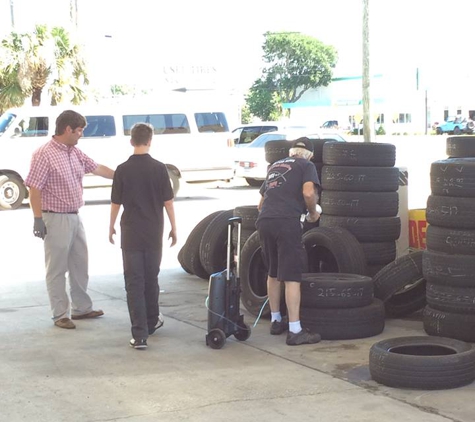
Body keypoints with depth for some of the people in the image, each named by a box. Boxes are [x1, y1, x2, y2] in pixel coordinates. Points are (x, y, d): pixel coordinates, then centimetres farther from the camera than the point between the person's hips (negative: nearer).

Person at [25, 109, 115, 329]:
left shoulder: (75, 153, 8)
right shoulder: (44, 154, -15)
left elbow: (98, 169, 17)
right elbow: (34, 189, -17)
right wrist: (38, 219, -19)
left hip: (75, 217, 8)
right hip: (56, 219, -8)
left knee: (80, 266, 16)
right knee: (57, 269, 1)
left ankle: (81, 308, 28)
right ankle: (60, 315, 8)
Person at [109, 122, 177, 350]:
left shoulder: (123, 170, -6)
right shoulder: (159, 168, -5)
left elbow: (116, 203, 0)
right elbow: (168, 201, -3)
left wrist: (111, 227, 14)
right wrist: (173, 228, 8)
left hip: (130, 233, -1)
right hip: (154, 233, 1)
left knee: (134, 283, -1)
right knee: (151, 279, 18)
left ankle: (140, 335, -8)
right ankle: (151, 322, 34)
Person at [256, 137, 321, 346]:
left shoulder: (275, 166, 28)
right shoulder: (306, 165, 10)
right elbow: (308, 192, -9)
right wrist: (313, 213, 7)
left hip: (264, 221, 6)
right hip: (286, 222, -6)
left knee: (273, 273, 20)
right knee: (291, 277, -5)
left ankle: (276, 321, 30)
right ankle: (295, 331, -6)